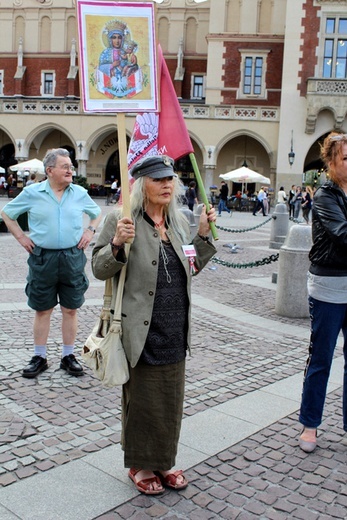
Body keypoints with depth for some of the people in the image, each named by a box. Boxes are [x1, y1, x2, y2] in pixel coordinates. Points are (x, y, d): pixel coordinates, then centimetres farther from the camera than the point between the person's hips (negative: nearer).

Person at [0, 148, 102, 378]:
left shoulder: (80, 193, 3)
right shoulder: (32, 193, -2)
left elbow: (97, 213, 20)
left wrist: (90, 231, 5)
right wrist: (20, 236, 1)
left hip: (73, 258, 1)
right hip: (42, 258, -1)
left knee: (71, 309, 8)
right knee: (42, 309, 8)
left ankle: (68, 356, 20)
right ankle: (39, 357, 19)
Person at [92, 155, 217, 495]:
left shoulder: (179, 221, 9)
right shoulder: (120, 220, -10)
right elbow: (99, 270, -9)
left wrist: (203, 234, 6)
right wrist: (117, 244, -27)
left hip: (175, 331, 6)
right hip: (140, 332, -6)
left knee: (171, 401, 16)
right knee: (142, 400, 9)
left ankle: (164, 461, 36)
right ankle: (140, 465, 30)